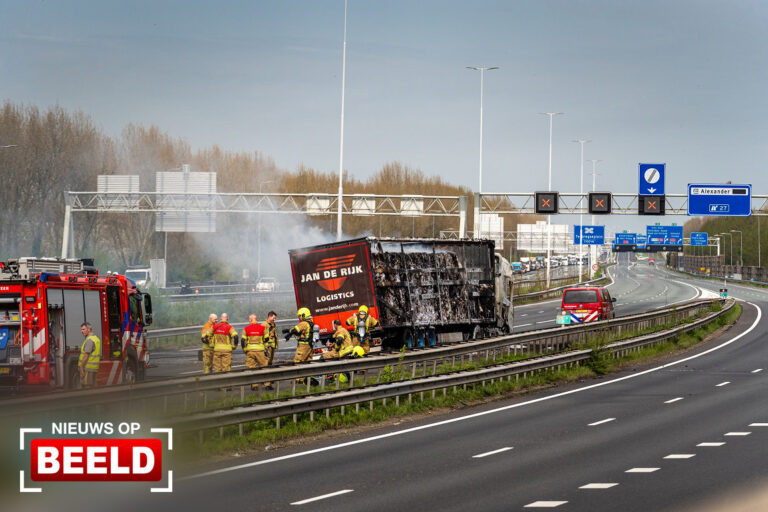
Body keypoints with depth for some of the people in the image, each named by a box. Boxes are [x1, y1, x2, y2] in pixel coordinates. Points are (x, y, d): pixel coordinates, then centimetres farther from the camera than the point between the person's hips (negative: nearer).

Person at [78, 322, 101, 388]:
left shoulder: (89, 340, -15)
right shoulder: (96, 339, 15)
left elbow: (86, 355, -20)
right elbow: (99, 355, 20)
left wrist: (81, 368, -18)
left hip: (87, 368, -10)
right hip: (94, 369, 10)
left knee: (87, 387, -8)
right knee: (92, 386, 10)